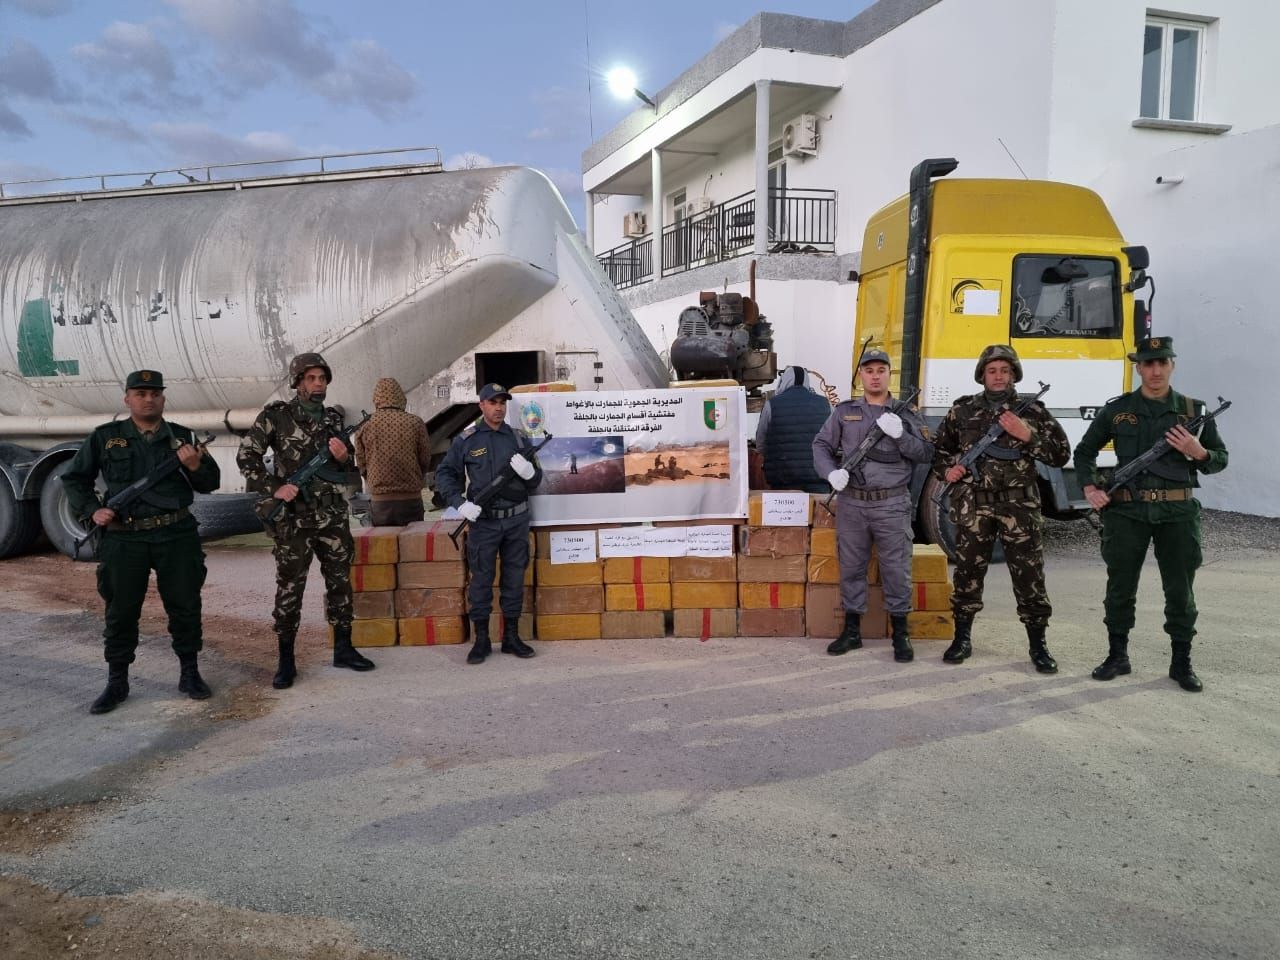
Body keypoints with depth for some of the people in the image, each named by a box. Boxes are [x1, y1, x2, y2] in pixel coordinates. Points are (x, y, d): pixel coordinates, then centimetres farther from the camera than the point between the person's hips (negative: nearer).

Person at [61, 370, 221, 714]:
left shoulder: (182, 437, 8)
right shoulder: (105, 437, 6)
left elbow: (211, 483, 9)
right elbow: (74, 479, 13)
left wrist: (195, 466, -12)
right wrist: (92, 511, -2)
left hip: (177, 535, 1)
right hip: (123, 538, 0)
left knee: (185, 605, 5)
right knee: (120, 611, 6)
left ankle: (189, 674, 20)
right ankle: (117, 683, 19)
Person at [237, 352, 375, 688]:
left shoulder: (334, 418, 9)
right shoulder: (276, 415, -4)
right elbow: (246, 456, -5)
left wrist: (343, 456, -8)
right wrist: (274, 488, -14)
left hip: (333, 516, 4)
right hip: (293, 518, -4)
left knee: (340, 582, 10)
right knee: (289, 588, 1)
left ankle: (343, 649, 22)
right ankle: (286, 661, 10)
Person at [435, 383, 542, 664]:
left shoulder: (519, 438, 7)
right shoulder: (465, 441, 1)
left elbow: (535, 482, 10)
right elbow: (444, 475, 3)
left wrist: (528, 472, -14)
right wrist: (460, 504, -11)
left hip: (517, 520, 2)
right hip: (483, 521, -2)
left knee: (514, 579, 8)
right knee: (481, 580, 2)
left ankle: (511, 636, 20)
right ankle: (481, 639, 13)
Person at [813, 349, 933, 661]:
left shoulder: (905, 414, 6)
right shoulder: (844, 412, 8)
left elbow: (927, 455, 1)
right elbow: (821, 445, 9)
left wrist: (900, 434, -15)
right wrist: (831, 472, -10)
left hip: (892, 505, -1)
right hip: (851, 503, 1)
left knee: (896, 570, 2)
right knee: (851, 568, 9)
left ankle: (900, 634, 14)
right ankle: (852, 630, 21)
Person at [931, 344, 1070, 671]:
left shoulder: (1032, 411, 4)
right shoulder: (962, 410, 7)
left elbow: (1061, 455, 0)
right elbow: (939, 448, 19)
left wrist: (1027, 435, -12)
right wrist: (946, 470, -1)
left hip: (1019, 505, -1)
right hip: (973, 505, 1)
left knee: (1029, 575, 2)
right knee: (968, 571, 7)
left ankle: (1038, 644, 13)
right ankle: (962, 638, 19)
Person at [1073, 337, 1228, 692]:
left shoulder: (1193, 410, 6)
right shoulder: (1117, 409, 4)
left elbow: (1221, 459, 12)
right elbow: (1084, 451, 14)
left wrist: (1199, 453, -9)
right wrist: (1090, 488, 1)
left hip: (1177, 513, 0)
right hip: (1126, 512, 0)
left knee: (1180, 590, 7)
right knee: (1120, 587, 7)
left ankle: (1182, 662, 20)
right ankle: (1117, 656, 20)